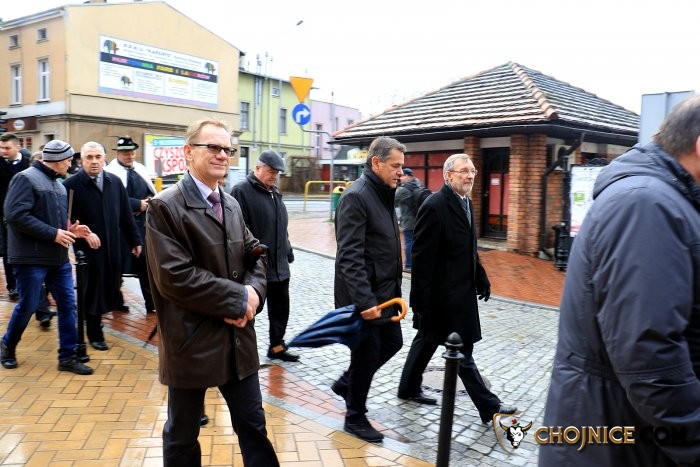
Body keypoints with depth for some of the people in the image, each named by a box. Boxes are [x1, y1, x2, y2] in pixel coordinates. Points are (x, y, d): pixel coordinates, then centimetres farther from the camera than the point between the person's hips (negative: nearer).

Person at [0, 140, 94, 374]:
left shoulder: (58, 184, 15)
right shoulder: (26, 178, -11)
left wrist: (70, 229, 0)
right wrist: (53, 234, -21)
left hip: (59, 258, 8)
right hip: (32, 258, -7)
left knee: (67, 305, 5)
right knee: (27, 307, 5)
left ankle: (67, 357, 14)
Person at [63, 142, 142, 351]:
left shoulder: (115, 182, 8)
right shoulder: (71, 184, -6)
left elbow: (125, 214, 11)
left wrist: (135, 239, 11)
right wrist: (84, 233, -20)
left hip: (113, 247, 5)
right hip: (88, 247, -4)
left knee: (110, 288, 10)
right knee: (94, 291, 3)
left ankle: (95, 321, 34)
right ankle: (94, 334, 19)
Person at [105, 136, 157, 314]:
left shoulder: (141, 170, 12)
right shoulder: (111, 172, -8)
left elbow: (152, 193, 15)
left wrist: (147, 203, -6)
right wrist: (138, 204, -14)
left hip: (142, 224, 6)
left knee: (145, 263, 9)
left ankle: (151, 302, 16)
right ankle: (117, 301, 19)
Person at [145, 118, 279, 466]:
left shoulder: (232, 205, 10)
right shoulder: (165, 207, -13)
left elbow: (255, 257, 11)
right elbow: (174, 277, -22)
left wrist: (253, 292, -10)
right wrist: (238, 299, -18)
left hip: (238, 339, 6)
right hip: (191, 343, -6)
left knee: (254, 426, 17)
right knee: (182, 435, 16)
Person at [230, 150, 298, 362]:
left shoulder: (275, 193, 15)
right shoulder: (242, 191, -12)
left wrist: (288, 253, 20)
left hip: (279, 266, 8)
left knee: (280, 308, 16)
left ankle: (277, 346, 32)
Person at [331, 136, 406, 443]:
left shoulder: (384, 194, 10)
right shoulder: (355, 197, -19)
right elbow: (349, 257, -25)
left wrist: (395, 289, 16)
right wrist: (365, 300, -28)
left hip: (385, 292, 9)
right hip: (364, 296, -9)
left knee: (392, 343, 17)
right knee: (367, 354, 4)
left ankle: (346, 383, 37)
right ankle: (355, 417, 26)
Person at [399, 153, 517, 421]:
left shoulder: (466, 203, 9)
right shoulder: (434, 206, -20)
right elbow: (422, 257, -21)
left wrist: (481, 279, 14)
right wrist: (422, 299, -20)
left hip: (460, 290, 9)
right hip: (442, 295, -9)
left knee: (427, 341, 20)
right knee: (463, 352, 3)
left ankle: (409, 389, 35)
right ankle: (488, 407, 15)